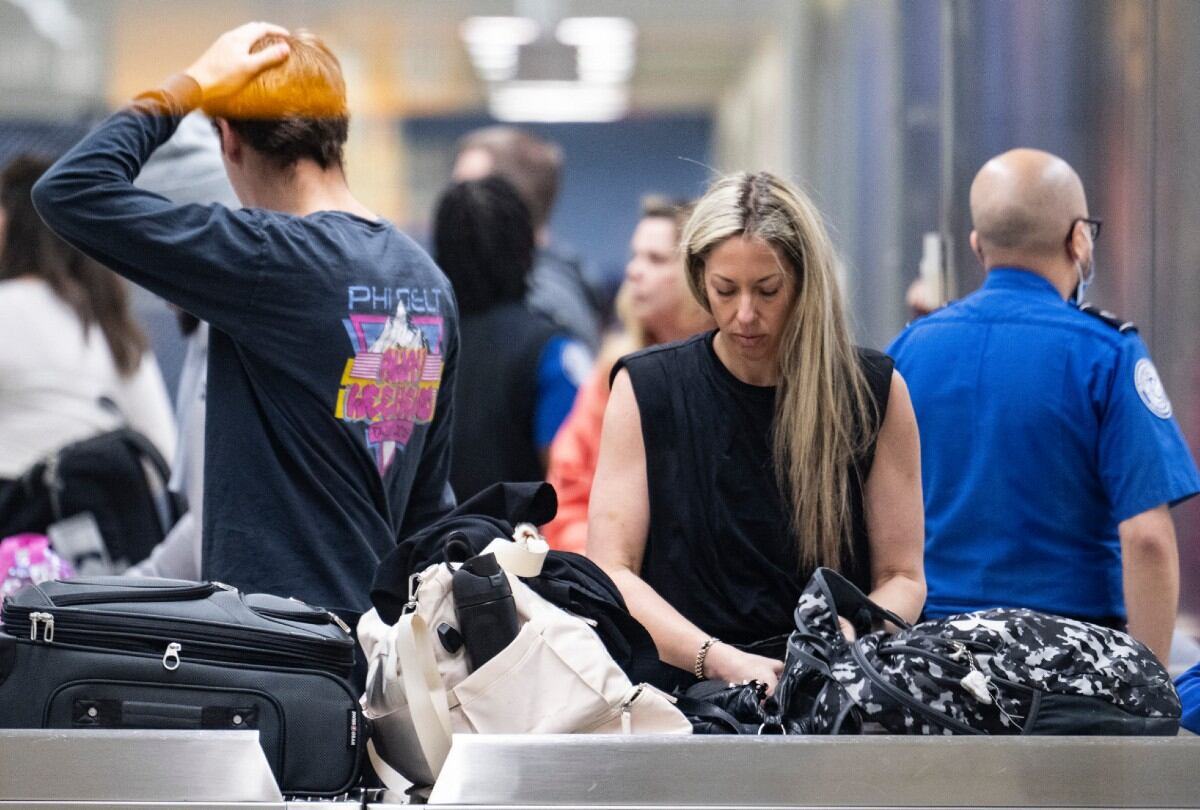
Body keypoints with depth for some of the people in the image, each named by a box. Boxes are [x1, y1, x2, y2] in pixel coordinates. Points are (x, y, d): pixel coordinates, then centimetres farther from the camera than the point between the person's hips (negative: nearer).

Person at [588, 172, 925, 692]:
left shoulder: (874, 392, 7)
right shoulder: (646, 390, 6)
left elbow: (902, 576, 9)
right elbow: (611, 570, 1)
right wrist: (720, 661, -15)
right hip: (689, 689, -1)